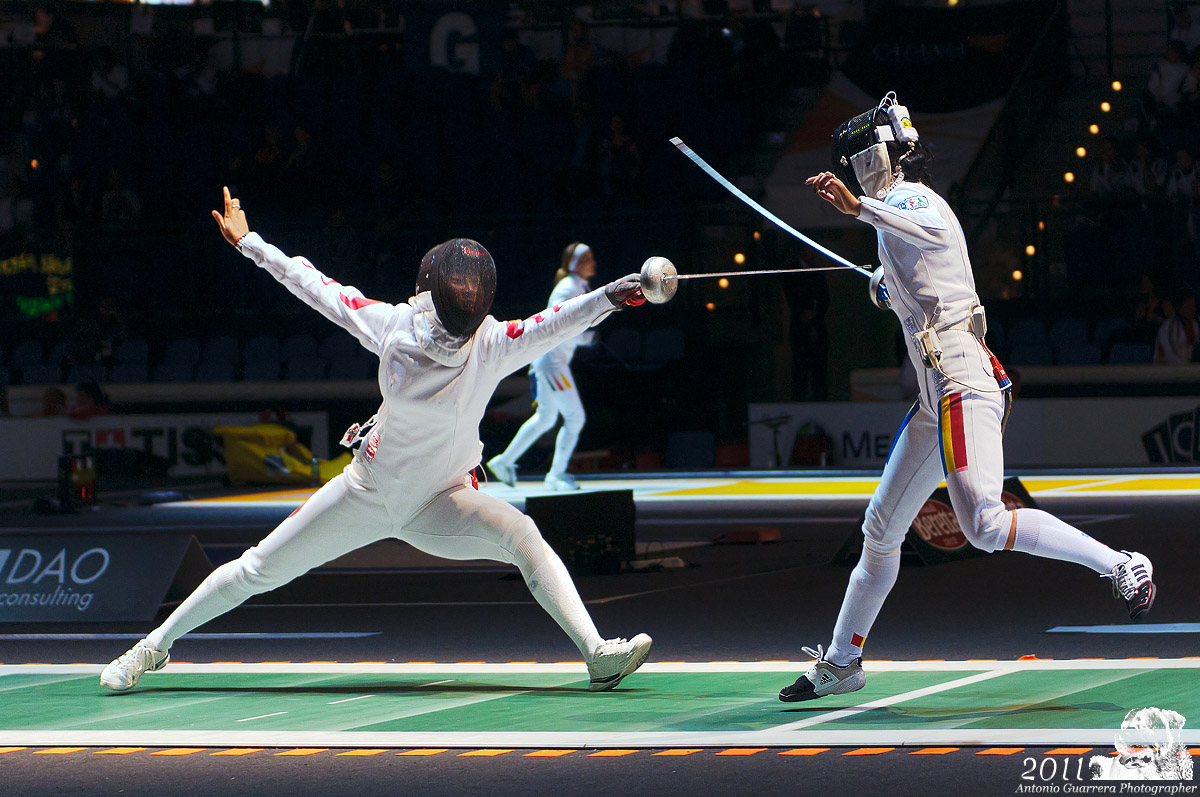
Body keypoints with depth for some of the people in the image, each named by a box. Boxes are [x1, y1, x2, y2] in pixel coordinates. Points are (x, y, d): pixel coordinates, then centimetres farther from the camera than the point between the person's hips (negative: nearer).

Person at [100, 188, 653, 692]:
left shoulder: (493, 345, -25)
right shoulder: (394, 325, -19)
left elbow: (551, 327, -44)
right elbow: (323, 292, -4)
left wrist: (609, 296, -62)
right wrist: (249, 244, 5)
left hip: (440, 504, -2)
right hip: (367, 496, 2)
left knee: (520, 535, -31)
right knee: (257, 571, 6)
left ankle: (596, 655, -34)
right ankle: (157, 645, 27)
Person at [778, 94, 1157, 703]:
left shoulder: (910, 198, -5)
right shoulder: (910, 209, 24)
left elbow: (933, 231, -32)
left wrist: (859, 207, -45)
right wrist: (890, 285, 24)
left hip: (961, 382, -10)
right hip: (938, 400, 10)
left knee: (985, 526, -22)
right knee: (881, 530, 14)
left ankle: (1121, 566, -13)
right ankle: (841, 663, 24)